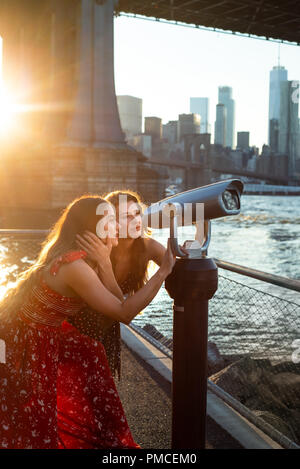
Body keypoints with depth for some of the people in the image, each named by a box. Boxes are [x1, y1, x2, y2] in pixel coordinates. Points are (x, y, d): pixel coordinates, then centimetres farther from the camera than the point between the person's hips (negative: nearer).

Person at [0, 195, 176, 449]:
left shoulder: (80, 256, -1)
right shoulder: (74, 266, -30)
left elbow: (113, 299, -5)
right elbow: (124, 312, -27)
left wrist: (104, 258, -14)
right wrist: (163, 272, -25)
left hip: (42, 335, 9)